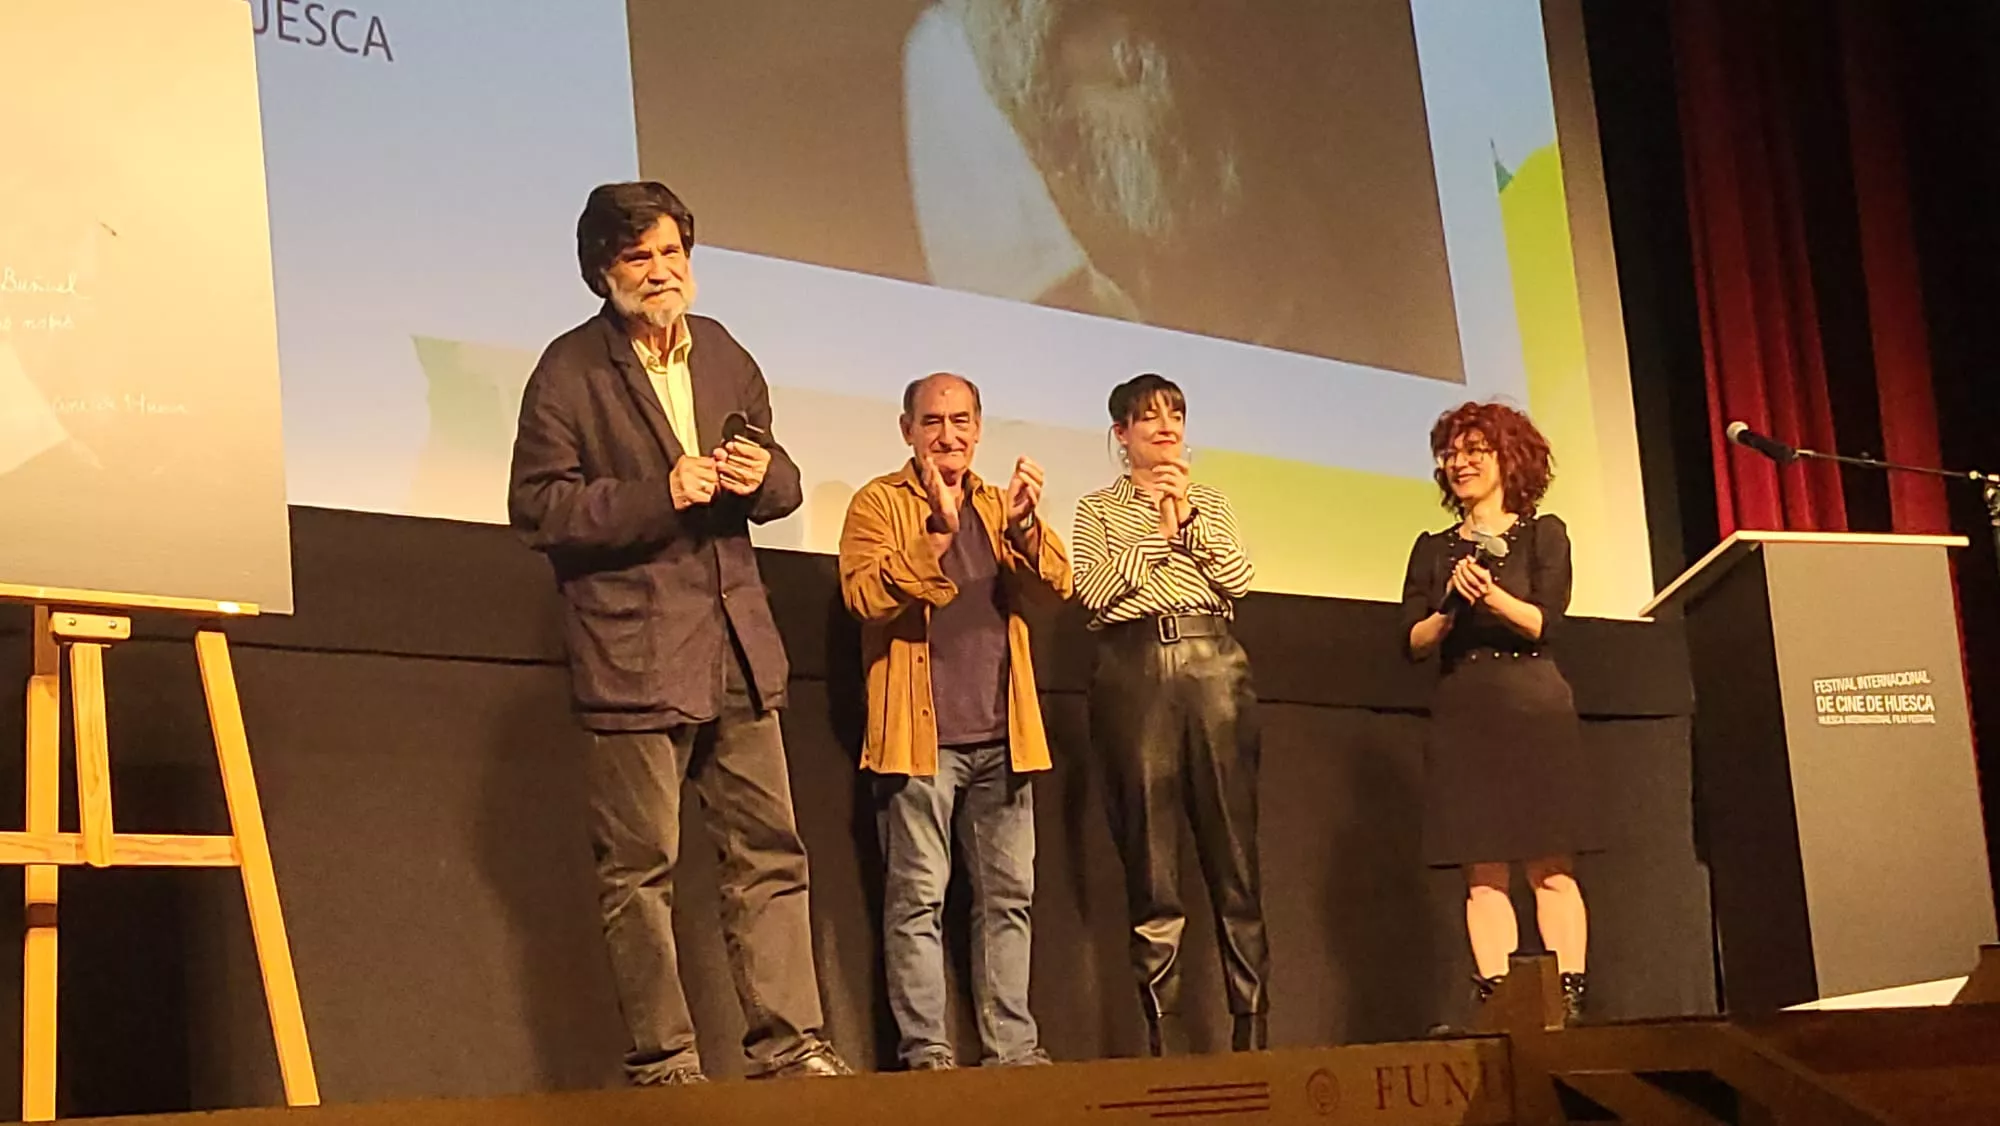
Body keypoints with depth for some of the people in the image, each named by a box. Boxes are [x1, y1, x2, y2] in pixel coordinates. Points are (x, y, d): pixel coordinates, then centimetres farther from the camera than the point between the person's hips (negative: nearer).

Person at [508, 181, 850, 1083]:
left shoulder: (723, 354, 14)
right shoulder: (571, 369, -3)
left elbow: (782, 486, 19)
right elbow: (539, 506, -9)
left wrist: (763, 476, -5)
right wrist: (661, 494, -18)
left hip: (738, 646, 5)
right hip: (634, 653, -5)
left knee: (769, 854, 4)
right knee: (639, 871, 0)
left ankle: (787, 1044, 9)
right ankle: (662, 1062, 7)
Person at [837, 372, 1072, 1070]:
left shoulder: (1000, 507, 17)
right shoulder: (879, 503, 4)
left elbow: (1058, 586, 3)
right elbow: (864, 595, -12)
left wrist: (1024, 525, -16)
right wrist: (937, 533, -22)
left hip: (1002, 737, 5)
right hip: (922, 737, -5)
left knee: (1009, 895, 6)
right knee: (919, 898, -6)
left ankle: (1012, 1048, 10)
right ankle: (925, 1051, -3)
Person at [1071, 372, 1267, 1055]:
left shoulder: (1211, 504, 21)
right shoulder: (1098, 510, 14)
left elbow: (1238, 578, 6)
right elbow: (1094, 589, -2)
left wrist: (1190, 520, -4)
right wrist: (1160, 532, -3)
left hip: (1213, 663, 2)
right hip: (1133, 667, -2)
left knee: (1236, 852, -5)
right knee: (1150, 864, -4)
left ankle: (1252, 1030, -3)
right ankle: (1166, 1041, -1)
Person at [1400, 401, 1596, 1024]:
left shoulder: (1543, 533, 8)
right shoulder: (1433, 548, 14)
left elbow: (1545, 624, -3)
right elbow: (1414, 640, 8)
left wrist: (1493, 597, -20)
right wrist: (1451, 609, -10)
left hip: (1535, 710, -2)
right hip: (1462, 714, 2)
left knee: (1551, 868, -6)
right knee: (1483, 871, -4)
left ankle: (1570, 999, -8)